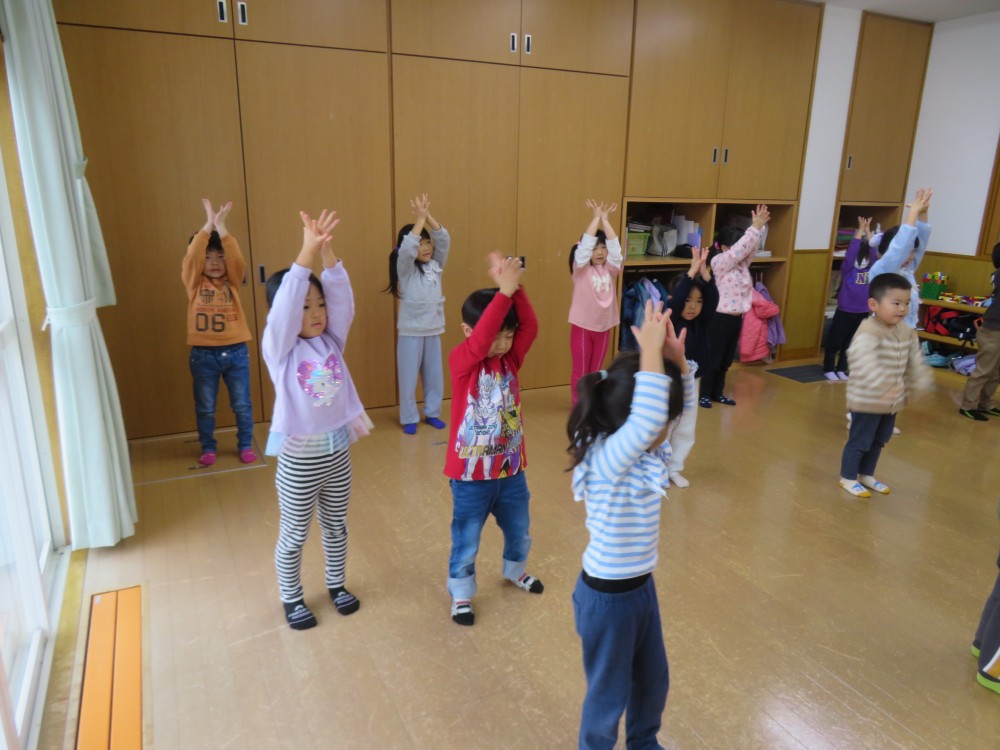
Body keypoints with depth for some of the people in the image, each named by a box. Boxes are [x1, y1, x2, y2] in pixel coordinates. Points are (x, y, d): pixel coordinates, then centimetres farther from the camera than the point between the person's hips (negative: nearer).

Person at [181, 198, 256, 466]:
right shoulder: (194, 283, -1)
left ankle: (246, 445, 26)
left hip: (235, 352, 0)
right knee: (205, 407, 11)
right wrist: (208, 225, -25)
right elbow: (191, 257, -18)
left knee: (242, 404, 10)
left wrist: (221, 227, -26)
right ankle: (208, 448, 28)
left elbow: (237, 258, -16)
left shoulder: (232, 281, 2)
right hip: (203, 354, 0)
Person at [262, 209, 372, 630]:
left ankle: (337, 585, 41)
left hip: (338, 452, 4)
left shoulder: (331, 341, -1)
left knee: (336, 526, 21)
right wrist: (307, 252, -35)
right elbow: (283, 307, -29)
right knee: (294, 535, 13)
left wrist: (326, 251, -27)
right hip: (298, 458, -4)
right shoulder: (279, 349, -13)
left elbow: (342, 298, -14)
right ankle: (292, 599, 33)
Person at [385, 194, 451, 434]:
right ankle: (409, 419, 15)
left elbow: (444, 240, -4)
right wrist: (420, 218, -23)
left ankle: (432, 413, 27)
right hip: (410, 332, -4)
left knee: (434, 376, 11)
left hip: (433, 330, 5)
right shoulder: (405, 269, -8)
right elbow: (407, 248, -27)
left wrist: (429, 216, -15)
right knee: (409, 377, 3)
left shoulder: (436, 265, 6)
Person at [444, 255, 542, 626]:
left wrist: (515, 287, -31)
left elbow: (530, 326, -17)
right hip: (471, 475, -5)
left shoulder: (510, 358, -3)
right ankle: (461, 592, 35)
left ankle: (515, 569, 53)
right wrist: (505, 291, -41)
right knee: (466, 541, 13)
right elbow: (480, 340, -37)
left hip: (511, 469, 5)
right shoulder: (461, 360, -17)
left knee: (519, 531, 25)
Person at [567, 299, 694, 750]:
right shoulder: (605, 460, -30)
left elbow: (683, 405, -2)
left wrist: (675, 356, -19)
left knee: (653, 678, 29)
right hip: (607, 595, -9)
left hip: (642, 585, 9)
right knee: (608, 693, 15)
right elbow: (648, 420, -47)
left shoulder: (643, 451, -5)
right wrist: (650, 351, -41)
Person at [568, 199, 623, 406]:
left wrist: (605, 219, -12)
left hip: (604, 326, 4)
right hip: (582, 326, -4)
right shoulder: (581, 268, -6)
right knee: (580, 371, 3)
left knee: (596, 370, 14)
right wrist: (596, 217, -15)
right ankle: (578, 407, 15)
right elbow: (584, 245, -19)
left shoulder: (609, 269, 3)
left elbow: (615, 246, -10)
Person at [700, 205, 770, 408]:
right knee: (712, 359, 3)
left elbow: (750, 248, -2)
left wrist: (759, 227, -16)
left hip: (736, 319, 8)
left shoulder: (742, 263, 8)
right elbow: (739, 249, -23)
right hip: (721, 318, -8)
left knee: (726, 360, 16)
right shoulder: (719, 262, -13)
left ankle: (718, 393, 28)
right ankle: (704, 394, 15)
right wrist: (755, 227, -23)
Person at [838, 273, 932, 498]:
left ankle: (866, 475, 39)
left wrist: (920, 383, 12)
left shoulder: (907, 332, 4)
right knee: (859, 441, 5)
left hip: (893, 401, 8)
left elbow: (915, 361, 16)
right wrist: (881, 386, -49)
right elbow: (863, 360, -40)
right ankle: (848, 478, 22)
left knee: (878, 441, 21)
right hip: (867, 400, -8)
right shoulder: (869, 331, -25)